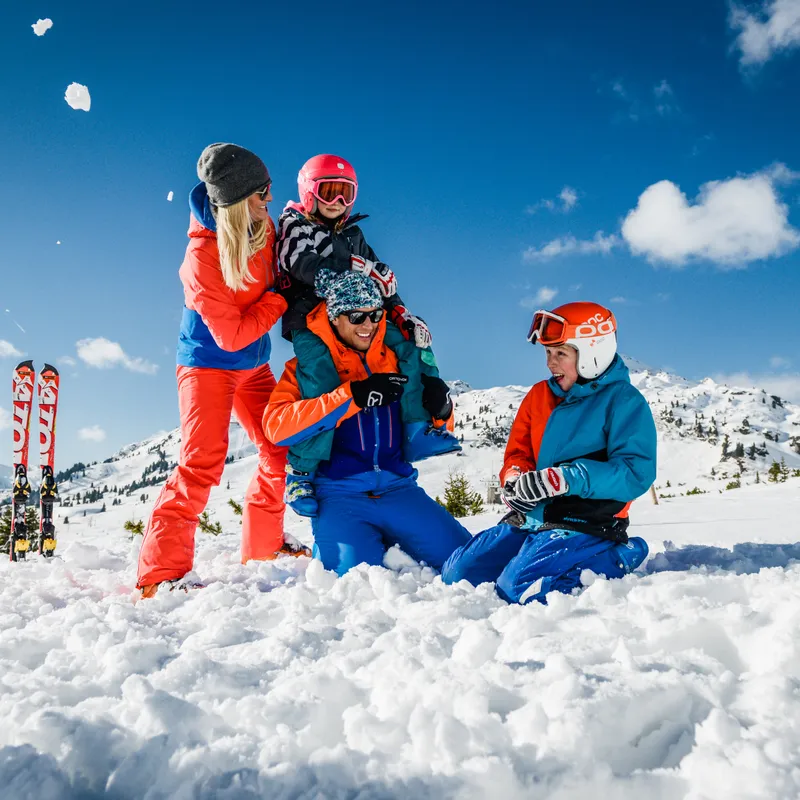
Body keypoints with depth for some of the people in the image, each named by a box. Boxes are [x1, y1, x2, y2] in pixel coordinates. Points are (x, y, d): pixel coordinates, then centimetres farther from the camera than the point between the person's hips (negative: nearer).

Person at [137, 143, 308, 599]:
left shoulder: (263, 227, -5)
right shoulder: (204, 254, -25)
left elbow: (276, 278, 15)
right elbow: (232, 335, -24)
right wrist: (279, 300, -18)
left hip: (254, 363, 7)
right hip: (209, 361, -7)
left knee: (281, 451, 9)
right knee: (203, 462, -18)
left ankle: (263, 549, 25)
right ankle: (160, 572, -11)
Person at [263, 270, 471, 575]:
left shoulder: (396, 360, 12)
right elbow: (276, 425, -16)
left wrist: (441, 409, -4)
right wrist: (353, 395, -23)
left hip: (398, 488, 3)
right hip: (338, 493, -3)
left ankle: (388, 540, 14)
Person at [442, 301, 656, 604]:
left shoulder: (623, 401, -7)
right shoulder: (539, 395, 12)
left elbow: (636, 473, -16)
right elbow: (517, 452, 15)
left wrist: (565, 479, -26)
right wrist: (515, 478, -10)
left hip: (587, 524, -6)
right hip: (528, 517, 7)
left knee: (519, 587, -26)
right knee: (457, 573, -2)